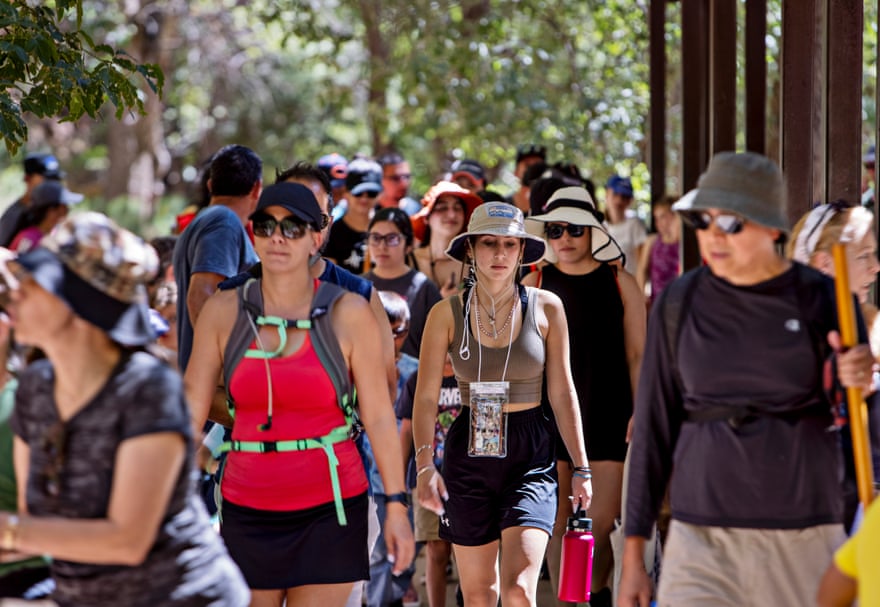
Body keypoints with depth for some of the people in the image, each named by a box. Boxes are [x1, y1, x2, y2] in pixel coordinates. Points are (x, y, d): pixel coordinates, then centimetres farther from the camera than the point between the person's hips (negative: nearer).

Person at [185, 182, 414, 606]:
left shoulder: (347, 313, -5)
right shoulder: (223, 311, 0)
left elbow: (378, 415, -3)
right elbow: (191, 405, 1)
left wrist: (397, 507, -4)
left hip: (328, 508, -2)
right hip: (249, 510, 2)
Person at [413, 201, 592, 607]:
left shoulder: (546, 308, 0)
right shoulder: (446, 314, -1)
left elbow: (562, 393, 4)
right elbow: (426, 397, -4)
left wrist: (581, 467, 3)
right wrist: (424, 465, -16)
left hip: (531, 454, -1)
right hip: (469, 453, 1)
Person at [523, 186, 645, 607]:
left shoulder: (619, 284, 2)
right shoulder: (534, 285, 5)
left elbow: (637, 355, 4)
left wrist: (641, 413, -2)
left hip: (607, 415, -1)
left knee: (602, 523, -4)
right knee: (558, 523, 4)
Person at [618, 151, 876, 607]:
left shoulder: (822, 299, -2)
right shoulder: (679, 303, 1)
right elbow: (655, 427, 5)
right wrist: (633, 555, 3)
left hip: (806, 540, 0)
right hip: (705, 540, 0)